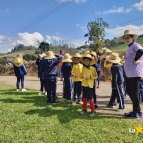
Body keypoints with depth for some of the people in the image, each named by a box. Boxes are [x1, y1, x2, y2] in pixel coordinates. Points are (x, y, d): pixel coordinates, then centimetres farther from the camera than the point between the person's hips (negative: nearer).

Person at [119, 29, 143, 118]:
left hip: (134, 74, -10)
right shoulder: (130, 47, 19)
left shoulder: (135, 45, -10)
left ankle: (136, 113, 11)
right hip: (129, 74, 10)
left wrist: (135, 60, -22)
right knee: (130, 93, 15)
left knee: (134, 94, -2)